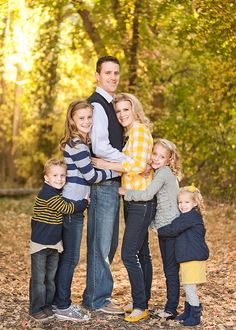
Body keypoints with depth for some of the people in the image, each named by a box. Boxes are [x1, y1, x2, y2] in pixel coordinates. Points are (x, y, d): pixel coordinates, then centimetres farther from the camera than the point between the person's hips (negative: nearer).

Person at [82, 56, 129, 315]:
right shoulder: (96, 105, -13)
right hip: (103, 182, -10)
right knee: (101, 241, -3)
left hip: (112, 181, 10)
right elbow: (100, 148, -23)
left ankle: (95, 295, 24)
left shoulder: (109, 104, 19)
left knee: (107, 242, 15)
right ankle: (98, 300, 6)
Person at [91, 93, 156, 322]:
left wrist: (107, 165, -15)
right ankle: (142, 302, 23)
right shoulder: (130, 132, 19)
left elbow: (138, 165, -21)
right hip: (132, 201, 10)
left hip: (141, 202, -10)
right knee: (141, 253, 15)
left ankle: (140, 306, -5)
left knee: (129, 255, -12)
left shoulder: (139, 129, -10)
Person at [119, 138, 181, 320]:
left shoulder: (164, 172, -14)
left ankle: (171, 309, 1)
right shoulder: (161, 172, 15)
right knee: (168, 269, 13)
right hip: (164, 226, 10)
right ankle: (170, 307, 21)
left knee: (171, 269, -4)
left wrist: (125, 192, -12)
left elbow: (147, 195, -21)